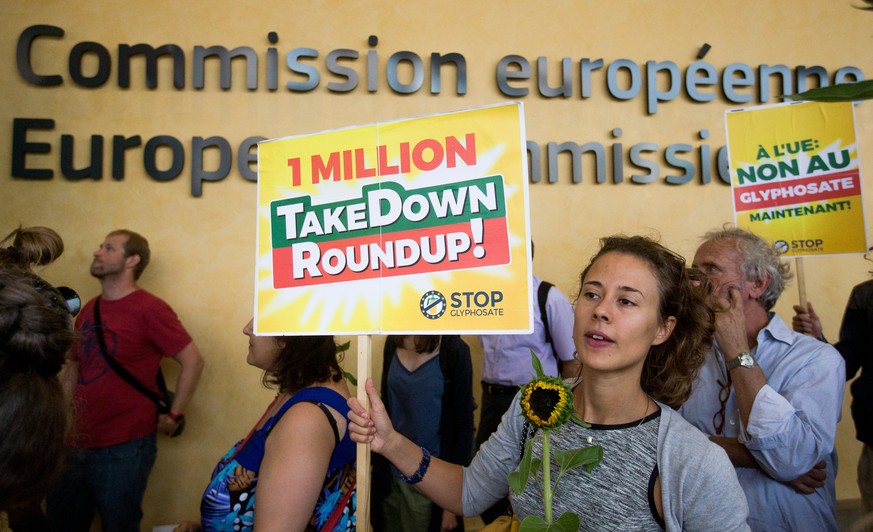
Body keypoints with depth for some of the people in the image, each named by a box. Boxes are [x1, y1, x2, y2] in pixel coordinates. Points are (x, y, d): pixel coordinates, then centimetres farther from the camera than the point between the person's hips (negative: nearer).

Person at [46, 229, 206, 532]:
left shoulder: (149, 309, -15)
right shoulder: (88, 310, 10)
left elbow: (193, 361, -16)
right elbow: (74, 366, 20)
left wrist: (174, 415, -13)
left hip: (124, 449, -7)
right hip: (76, 443, 8)